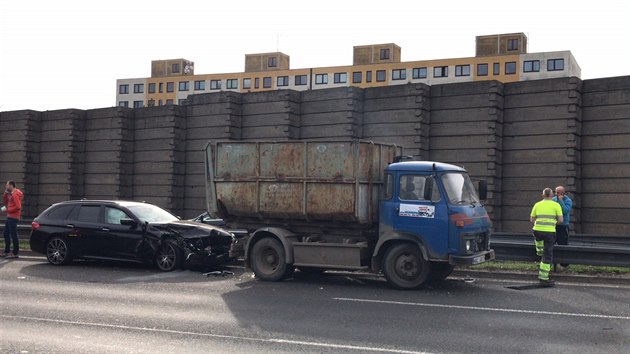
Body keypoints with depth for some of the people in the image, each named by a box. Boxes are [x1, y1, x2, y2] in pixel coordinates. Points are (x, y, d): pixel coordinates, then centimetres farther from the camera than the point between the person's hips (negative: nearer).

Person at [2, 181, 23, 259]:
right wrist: (6, 192, 9)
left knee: (13, 235, -8)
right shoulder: (11, 194, 16)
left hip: (13, 217, -11)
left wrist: (7, 210, -15)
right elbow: (5, 201, 20)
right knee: (6, 234, 15)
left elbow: (18, 206, -22)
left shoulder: (15, 194, -15)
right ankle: (7, 252, 22)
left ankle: (15, 253, -6)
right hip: (10, 217, 11)